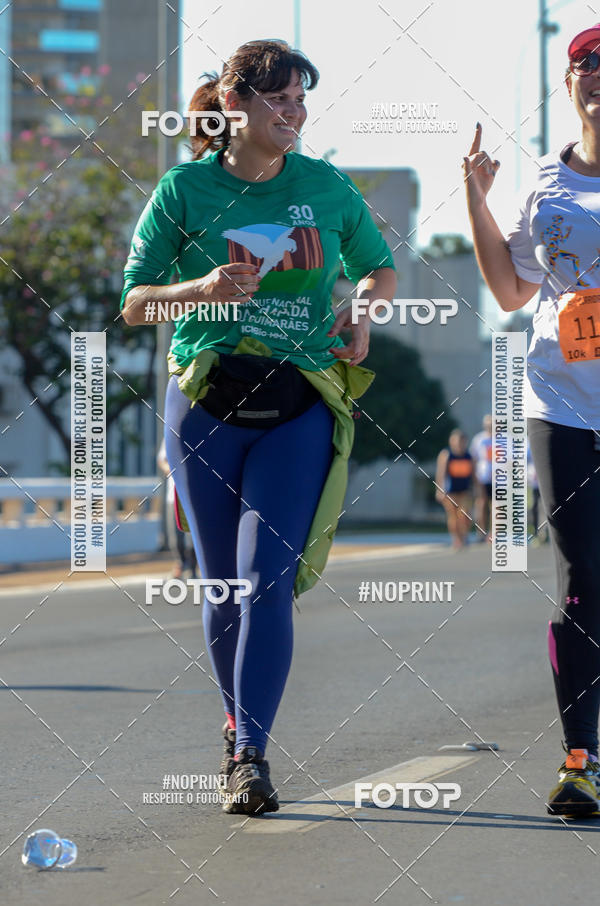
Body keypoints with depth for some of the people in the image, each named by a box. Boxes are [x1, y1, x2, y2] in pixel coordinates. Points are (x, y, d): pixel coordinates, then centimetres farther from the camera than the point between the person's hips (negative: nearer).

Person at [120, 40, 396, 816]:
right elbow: (133, 302, 2)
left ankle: (251, 755, -13)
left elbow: (381, 266, 21)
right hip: (206, 406, 0)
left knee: (267, 579, -13)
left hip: (299, 410, 0)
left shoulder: (327, 186, 6)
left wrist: (363, 306, 0)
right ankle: (239, 724, 30)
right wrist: (203, 289, -16)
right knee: (222, 586, 8)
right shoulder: (186, 188, 1)